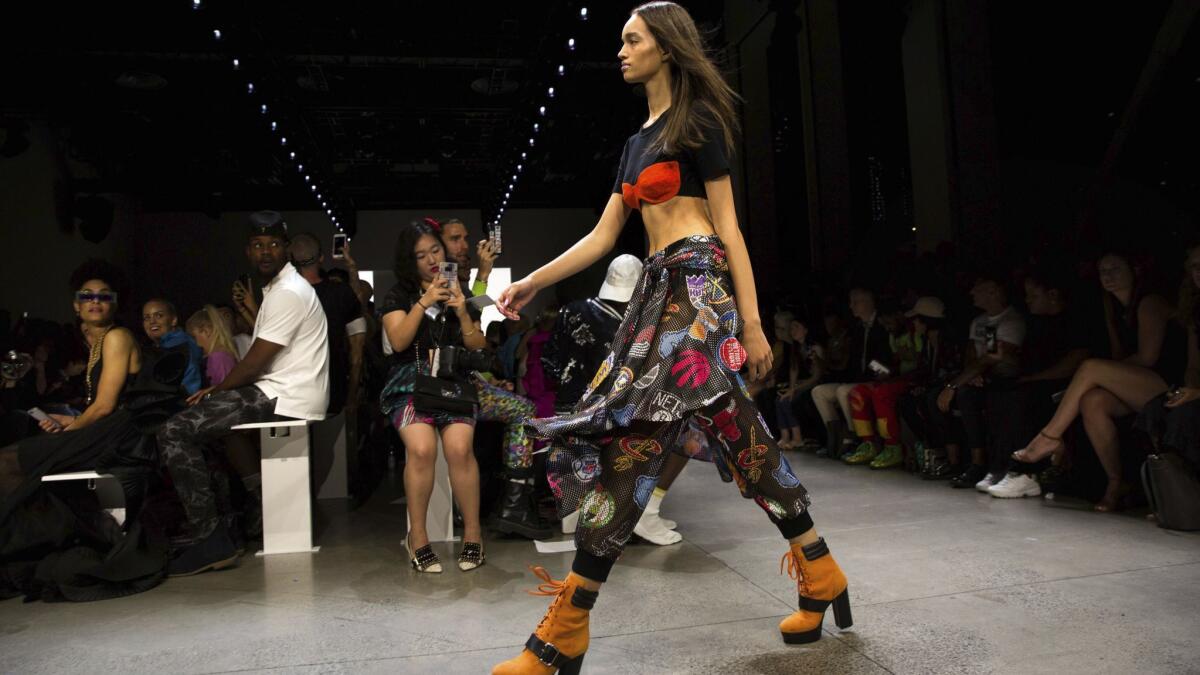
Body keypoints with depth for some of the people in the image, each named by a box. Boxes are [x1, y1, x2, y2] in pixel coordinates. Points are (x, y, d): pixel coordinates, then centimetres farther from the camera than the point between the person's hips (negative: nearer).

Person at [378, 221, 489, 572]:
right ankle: (417, 536, -12)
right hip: (411, 383, -1)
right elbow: (398, 341, -7)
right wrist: (424, 302, -15)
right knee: (421, 447, -29)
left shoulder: (459, 293, 16)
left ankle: (472, 532, -11)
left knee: (459, 447, -27)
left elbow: (478, 347, 9)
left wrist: (462, 313, -7)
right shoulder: (398, 296, 10)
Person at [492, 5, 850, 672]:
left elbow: (728, 226, -6)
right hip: (662, 288, 9)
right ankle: (821, 574, 19)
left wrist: (752, 322, -10)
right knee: (739, 432, 6)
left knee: (633, 431, -13)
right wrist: (532, 282, 16)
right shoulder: (638, 141, 23)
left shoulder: (698, 121, 0)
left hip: (697, 284, -9)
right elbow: (603, 235, 20)